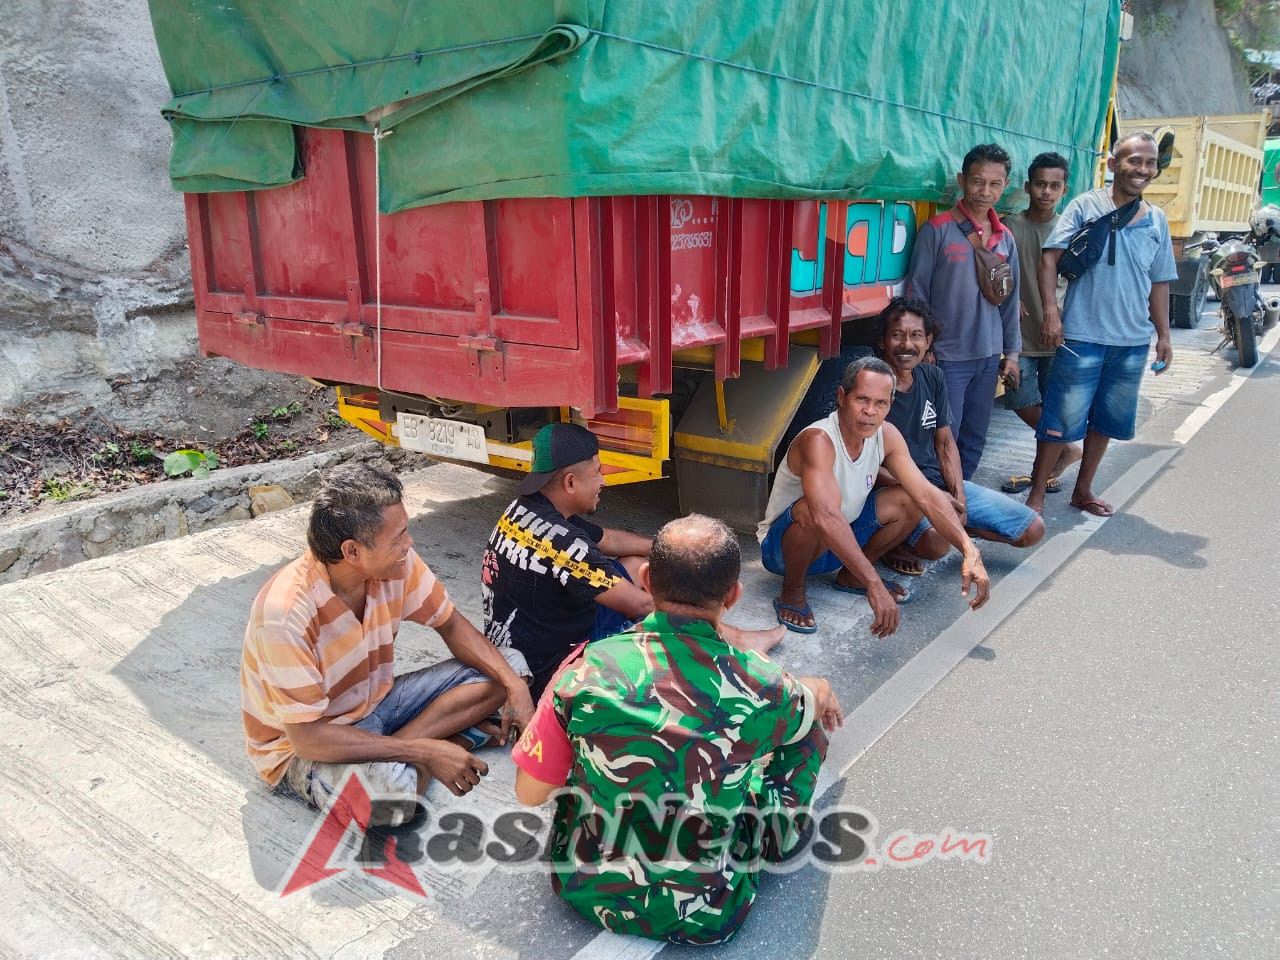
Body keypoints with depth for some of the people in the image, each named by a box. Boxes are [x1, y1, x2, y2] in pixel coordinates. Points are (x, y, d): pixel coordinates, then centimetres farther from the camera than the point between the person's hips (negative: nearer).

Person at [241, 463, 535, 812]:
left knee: (510, 665, -4)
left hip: (374, 704, 7)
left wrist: (515, 684, -16)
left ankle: (396, 749, -11)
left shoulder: (395, 564, -15)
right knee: (393, 784, -40)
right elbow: (308, 736, -29)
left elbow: (451, 626, -1)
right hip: (301, 750, -7)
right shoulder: (286, 612, -32)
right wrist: (425, 752, -30)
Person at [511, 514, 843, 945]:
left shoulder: (588, 669, -22)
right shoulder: (764, 687, -20)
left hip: (584, 889, 2)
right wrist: (818, 691, 30)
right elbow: (816, 703, 6)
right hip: (704, 917, -1)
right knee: (807, 729, 17)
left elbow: (529, 793, -10)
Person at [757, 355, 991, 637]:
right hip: (783, 545, -7)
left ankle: (851, 576, 11)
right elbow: (826, 517, -47)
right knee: (812, 510, -39)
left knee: (909, 501, -9)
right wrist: (874, 586, -54)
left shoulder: (886, 435, -9)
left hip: (842, 542, 7)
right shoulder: (818, 440, -32)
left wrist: (969, 551, -27)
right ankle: (792, 591, -11)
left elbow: (927, 495, -13)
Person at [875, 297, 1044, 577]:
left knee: (1033, 530, 4)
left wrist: (959, 498, -5)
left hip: (943, 484, 7)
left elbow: (945, 444, 11)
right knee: (936, 542, -38)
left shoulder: (932, 378, 6)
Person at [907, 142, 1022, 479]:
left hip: (989, 356, 5)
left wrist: (1012, 351, 12)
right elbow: (916, 293, -6)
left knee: (975, 439, 11)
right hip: (948, 356, -5)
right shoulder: (937, 230, -7)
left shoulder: (1005, 238, 9)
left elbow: (1010, 299, 14)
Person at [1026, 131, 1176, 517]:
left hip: (1133, 341, 5)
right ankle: (1036, 495, 9)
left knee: (1106, 420, 13)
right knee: (1062, 419, -2)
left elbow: (1159, 283, 16)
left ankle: (1083, 489, 28)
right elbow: (1050, 257, -9)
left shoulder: (1157, 220, 11)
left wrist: (1163, 335, 13)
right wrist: (1051, 311, -20)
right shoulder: (1085, 206, -3)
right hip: (1082, 336, -5)